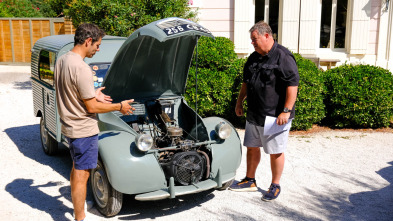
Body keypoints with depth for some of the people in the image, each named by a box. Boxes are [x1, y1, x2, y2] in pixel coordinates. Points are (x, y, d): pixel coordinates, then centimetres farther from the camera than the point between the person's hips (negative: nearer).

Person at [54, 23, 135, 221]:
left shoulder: (61, 61, 4)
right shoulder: (81, 69, -25)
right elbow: (91, 108, -20)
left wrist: (93, 95, 13)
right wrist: (119, 106, -9)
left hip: (68, 127, 10)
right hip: (84, 130, -10)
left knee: (76, 169, 23)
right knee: (81, 175, 2)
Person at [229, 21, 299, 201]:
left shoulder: (283, 57, -14)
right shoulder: (253, 58, 11)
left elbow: (292, 85, -19)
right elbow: (246, 83, 22)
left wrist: (286, 111, -23)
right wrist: (239, 102, 20)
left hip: (275, 117, -8)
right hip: (254, 114, 8)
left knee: (276, 151, 3)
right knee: (252, 147, 16)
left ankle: (275, 186, 19)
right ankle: (250, 181, 32)